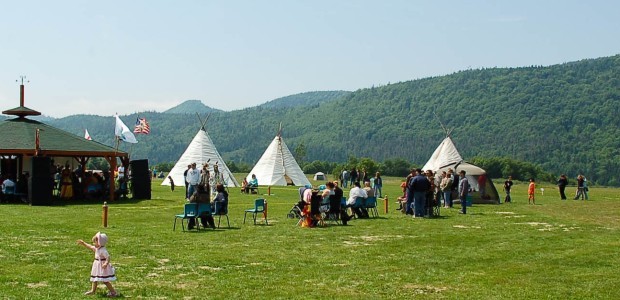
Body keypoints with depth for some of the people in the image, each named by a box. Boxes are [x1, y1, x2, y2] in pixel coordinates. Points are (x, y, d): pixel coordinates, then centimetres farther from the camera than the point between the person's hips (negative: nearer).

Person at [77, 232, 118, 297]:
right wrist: (83, 243, 22)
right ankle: (93, 290, 37)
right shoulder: (96, 248, 5)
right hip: (97, 266, 10)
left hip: (102, 266, -10)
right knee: (95, 278, 21)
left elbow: (108, 257, -32)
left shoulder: (103, 250, -25)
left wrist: (106, 263, -48)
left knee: (105, 281, -8)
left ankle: (113, 292, -2)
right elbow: (90, 246, 20)